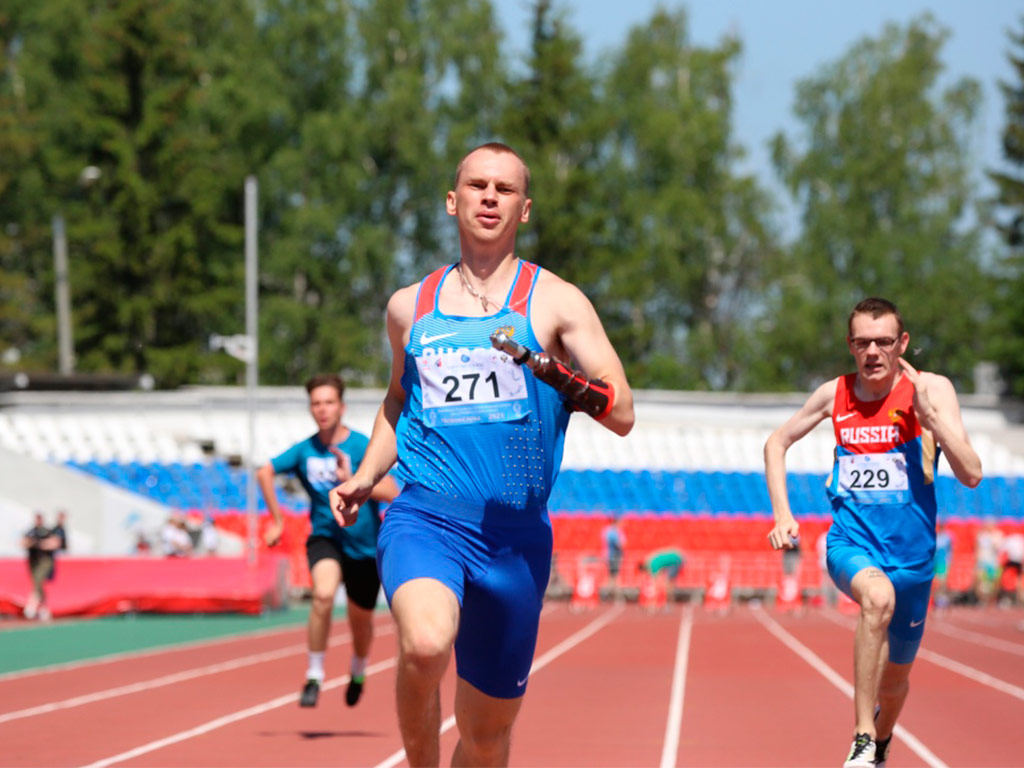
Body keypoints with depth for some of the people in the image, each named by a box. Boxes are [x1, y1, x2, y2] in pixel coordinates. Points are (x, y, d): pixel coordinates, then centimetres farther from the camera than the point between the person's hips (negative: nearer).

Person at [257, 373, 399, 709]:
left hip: (365, 545, 0)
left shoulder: (362, 446, -13)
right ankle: (314, 675, -19)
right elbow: (265, 473, 10)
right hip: (325, 538, 0)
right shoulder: (305, 450, -4)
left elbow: (391, 493, -20)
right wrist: (277, 521, 8)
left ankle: (358, 670, 48)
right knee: (324, 594, -30)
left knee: (360, 620, 15)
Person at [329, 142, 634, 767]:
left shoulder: (556, 302, 6)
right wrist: (366, 476, 16)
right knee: (425, 644, -33)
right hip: (424, 516, 0)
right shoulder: (409, 307, 13)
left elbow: (623, 415, -2)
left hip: (517, 533, 0)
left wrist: (571, 382, -22)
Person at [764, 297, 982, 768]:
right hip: (852, 544, -1)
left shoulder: (932, 389, -7)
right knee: (878, 595, -37)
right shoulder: (835, 394, 1)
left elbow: (971, 475, -15)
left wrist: (928, 414, -26)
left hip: (911, 554, 1)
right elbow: (777, 443, 17)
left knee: (895, 677, 14)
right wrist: (782, 513, 5)